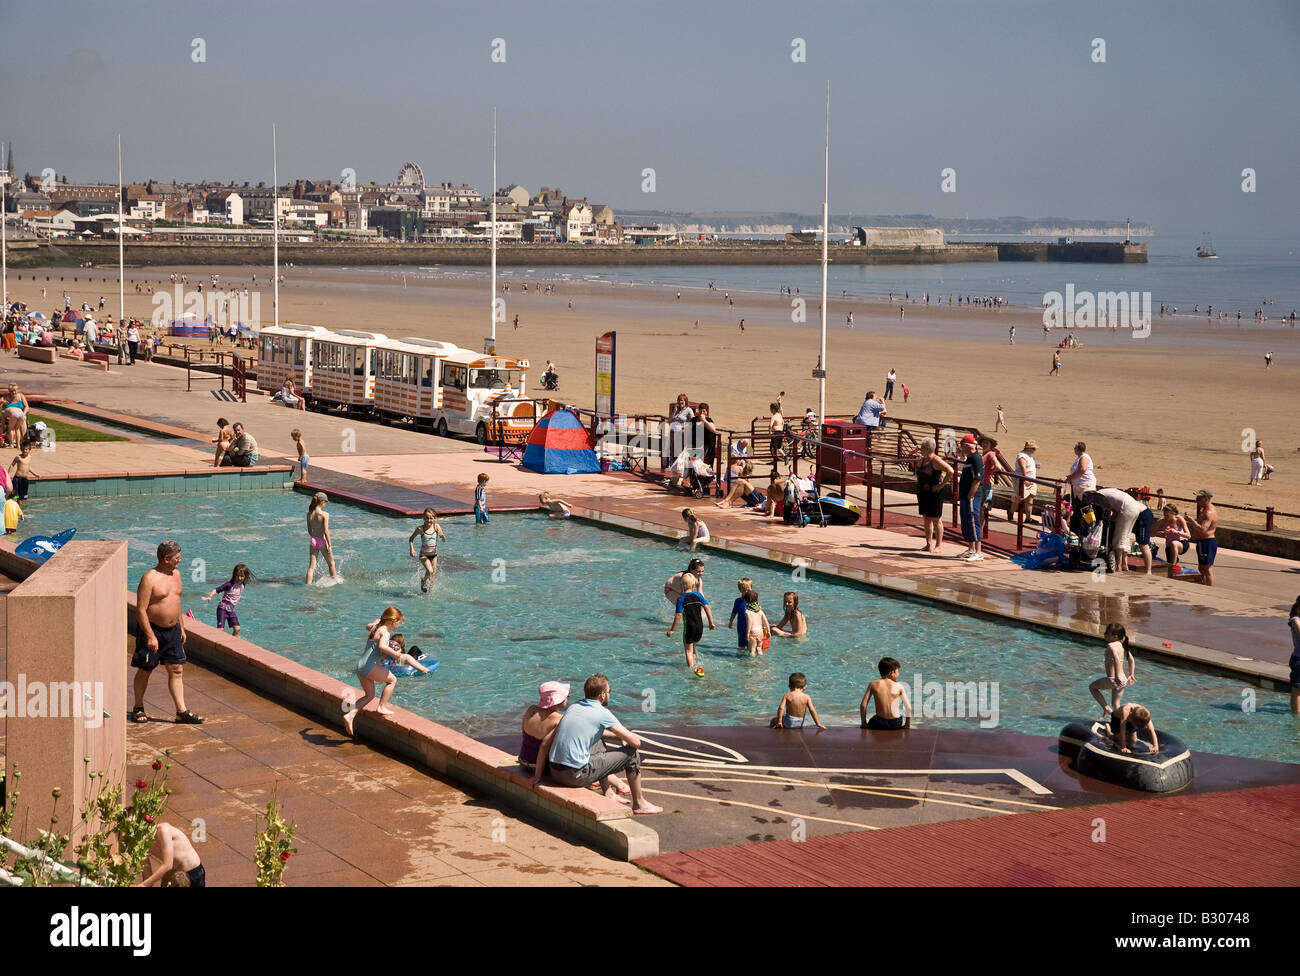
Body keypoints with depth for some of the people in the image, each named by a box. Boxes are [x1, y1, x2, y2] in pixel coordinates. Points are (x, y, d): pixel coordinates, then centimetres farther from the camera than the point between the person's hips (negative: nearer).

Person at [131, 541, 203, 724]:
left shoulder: (176, 574, 9)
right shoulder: (149, 578, -16)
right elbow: (141, 609, -18)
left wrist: (182, 628, 18)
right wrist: (150, 636, -22)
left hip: (173, 630, 7)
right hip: (152, 629, -7)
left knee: (177, 670, 2)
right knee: (145, 671, 6)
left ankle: (182, 711, 2)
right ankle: (138, 709, 20)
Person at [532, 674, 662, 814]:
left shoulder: (573, 708, 14)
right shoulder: (603, 713, -7)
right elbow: (636, 742, -5)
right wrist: (624, 739, 18)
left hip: (555, 773, 8)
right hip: (576, 776, -8)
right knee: (631, 753, 4)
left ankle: (609, 793, 30)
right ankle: (639, 804, 17)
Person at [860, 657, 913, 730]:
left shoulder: (873, 685, -3)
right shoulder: (899, 687, -5)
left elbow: (863, 706, -6)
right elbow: (909, 708, -4)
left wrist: (864, 724, 6)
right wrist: (907, 725, 9)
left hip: (879, 724, 0)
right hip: (896, 725, 0)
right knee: (904, 718, 34)